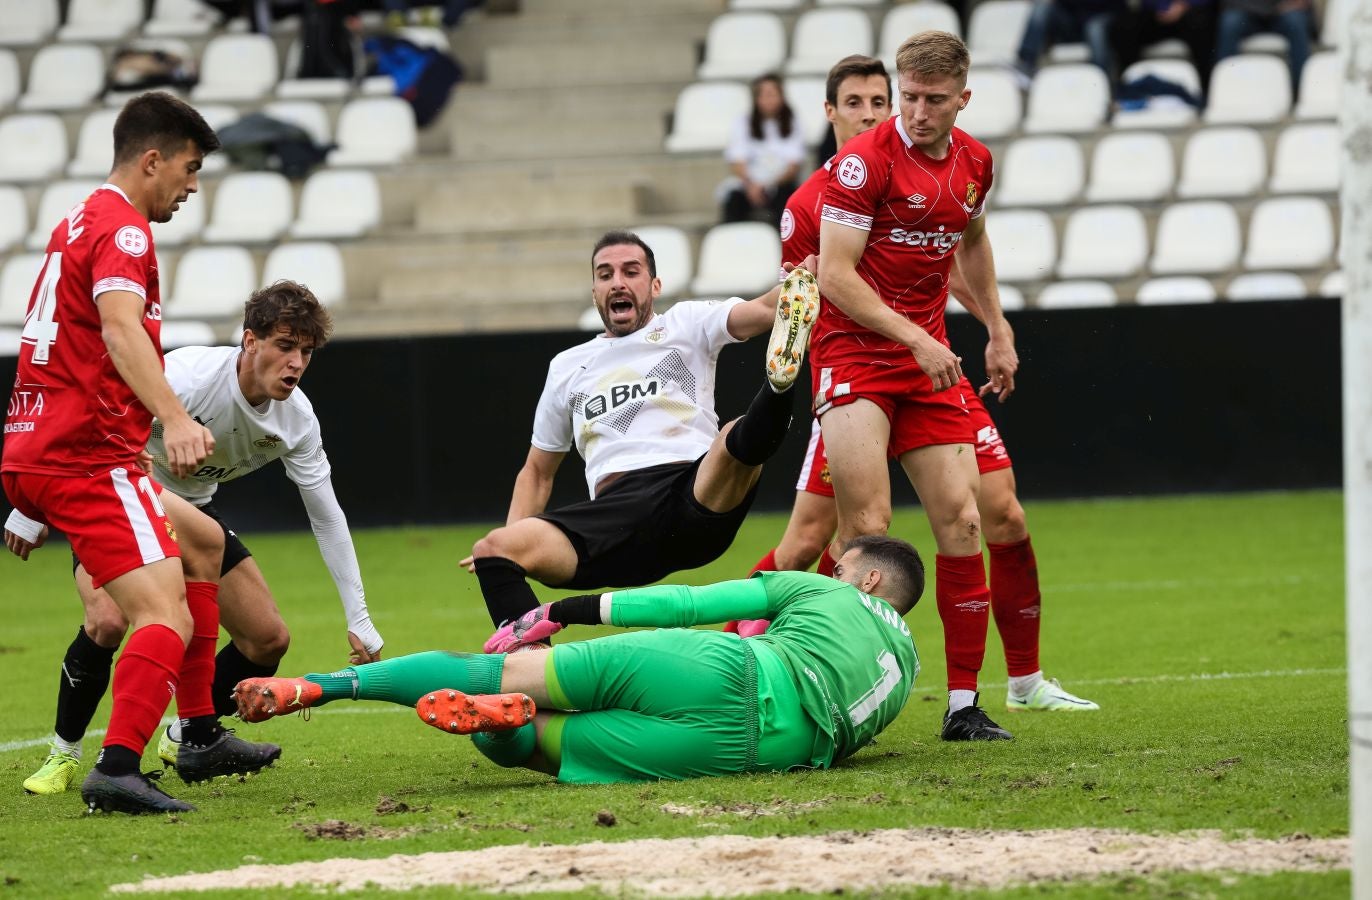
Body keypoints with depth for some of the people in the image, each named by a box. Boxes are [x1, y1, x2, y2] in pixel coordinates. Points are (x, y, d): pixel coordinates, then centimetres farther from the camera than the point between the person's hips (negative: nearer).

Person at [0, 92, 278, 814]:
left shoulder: (81, 221, 21)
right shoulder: (121, 228, -10)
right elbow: (121, 328, -28)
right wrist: (174, 420, -42)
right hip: (87, 457, -11)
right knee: (166, 616, -18)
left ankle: (202, 737, 26)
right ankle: (117, 769, -33)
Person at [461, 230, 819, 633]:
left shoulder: (685, 324, 19)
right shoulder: (567, 367, 28)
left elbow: (762, 311, 1)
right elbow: (537, 471, 34)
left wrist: (796, 289, -23)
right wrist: (511, 536, 16)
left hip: (695, 496, -3)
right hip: (616, 506, 3)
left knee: (738, 440, -34)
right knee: (493, 549, -23)